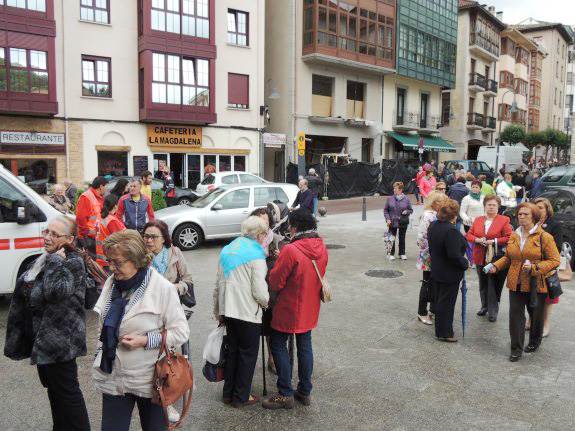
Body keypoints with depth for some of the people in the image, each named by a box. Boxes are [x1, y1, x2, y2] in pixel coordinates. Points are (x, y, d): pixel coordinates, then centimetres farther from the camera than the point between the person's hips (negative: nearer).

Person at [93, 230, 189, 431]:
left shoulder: (162, 288, -16)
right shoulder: (111, 283, 1)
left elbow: (181, 332, -12)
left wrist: (146, 341, -21)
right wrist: (101, 356, 13)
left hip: (149, 380, -4)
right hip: (112, 378, 4)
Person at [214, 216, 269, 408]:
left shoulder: (227, 249, 10)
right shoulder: (256, 255, -14)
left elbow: (219, 284, 14)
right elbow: (259, 292, -17)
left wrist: (218, 312, 21)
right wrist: (268, 303, 5)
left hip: (228, 310, 7)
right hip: (248, 312, -7)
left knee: (232, 350, 19)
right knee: (248, 353, 8)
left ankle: (228, 393, 29)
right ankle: (241, 397, 18)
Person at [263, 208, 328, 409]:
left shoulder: (290, 250, -24)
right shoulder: (322, 248, -2)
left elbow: (275, 281, -17)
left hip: (289, 308, -7)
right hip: (310, 308, 7)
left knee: (278, 346, 8)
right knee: (305, 346, 17)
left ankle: (285, 394, 13)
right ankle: (305, 391, 27)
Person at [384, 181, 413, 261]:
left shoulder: (406, 199, -2)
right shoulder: (390, 199, -3)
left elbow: (411, 210, 8)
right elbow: (385, 210, 4)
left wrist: (407, 212, -14)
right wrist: (388, 219, -7)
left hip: (403, 222, 0)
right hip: (392, 222, 0)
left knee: (402, 238, 11)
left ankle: (402, 254, 24)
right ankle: (391, 254, 16)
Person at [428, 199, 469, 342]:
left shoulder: (433, 225, 0)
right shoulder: (451, 231, -28)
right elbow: (455, 255, -28)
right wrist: (465, 263, -10)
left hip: (436, 270, 9)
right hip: (450, 273, -9)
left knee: (439, 300, 19)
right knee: (447, 302, 4)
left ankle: (440, 329, 34)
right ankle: (445, 333, 17)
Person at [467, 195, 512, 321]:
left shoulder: (504, 220, -2)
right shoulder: (477, 220, 10)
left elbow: (509, 237, -8)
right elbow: (469, 235, 8)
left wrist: (494, 241, -17)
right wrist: (477, 240, -11)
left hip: (496, 258, -4)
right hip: (480, 258, 4)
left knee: (494, 285, -1)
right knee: (483, 284, 14)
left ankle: (493, 311, 9)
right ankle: (485, 306, 29)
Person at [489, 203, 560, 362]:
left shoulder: (544, 237, -9)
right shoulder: (514, 236, 5)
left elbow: (554, 261, -10)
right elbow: (508, 257, 16)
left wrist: (534, 268, -22)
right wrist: (496, 266, 0)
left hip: (536, 285, -3)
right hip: (516, 283, 3)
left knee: (536, 315, 16)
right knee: (515, 315, 0)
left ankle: (534, 342, 40)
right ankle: (516, 349, 9)